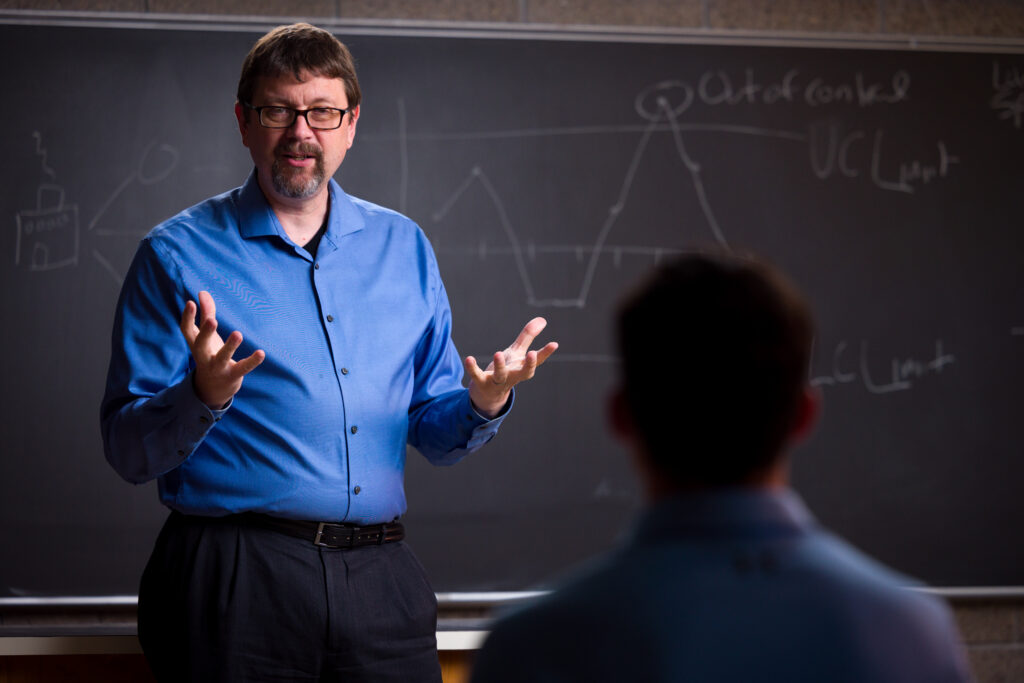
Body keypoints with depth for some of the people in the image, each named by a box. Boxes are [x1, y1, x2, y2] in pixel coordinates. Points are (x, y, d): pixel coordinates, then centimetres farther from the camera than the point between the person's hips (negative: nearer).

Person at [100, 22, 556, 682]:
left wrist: (483, 404, -5)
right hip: (238, 577, -3)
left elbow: (434, 433, 16)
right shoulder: (178, 256, 0)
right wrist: (204, 396, -23)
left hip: (380, 579, 4)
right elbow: (129, 451, -4)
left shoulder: (403, 248, 13)